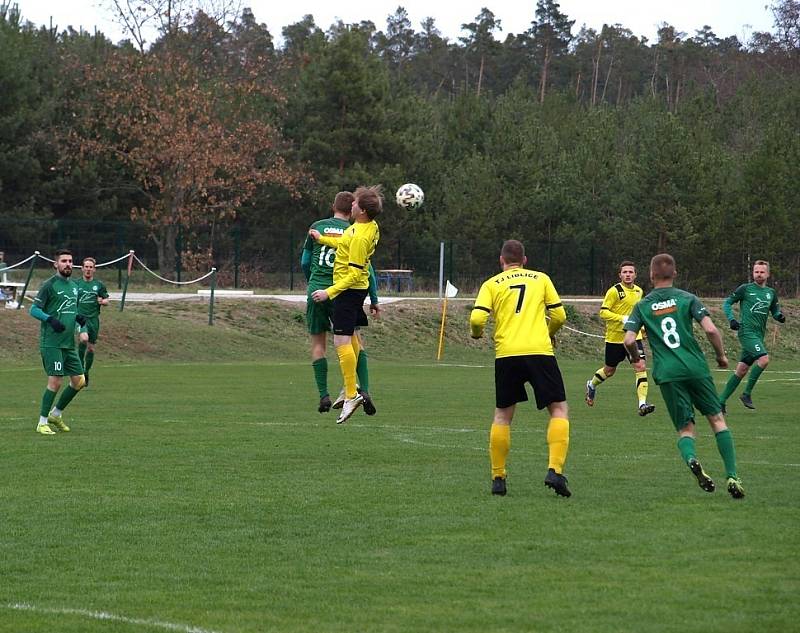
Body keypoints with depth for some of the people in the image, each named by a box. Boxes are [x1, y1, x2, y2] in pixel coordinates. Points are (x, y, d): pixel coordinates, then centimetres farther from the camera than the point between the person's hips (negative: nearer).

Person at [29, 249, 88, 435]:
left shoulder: (74, 287, 15)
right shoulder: (49, 285, -7)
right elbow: (34, 309, -7)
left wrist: (82, 327, 8)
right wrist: (50, 319, -22)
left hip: (69, 343, 8)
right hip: (51, 342, -8)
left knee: (79, 381, 7)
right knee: (55, 381, -12)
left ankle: (56, 414, 24)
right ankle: (42, 423, -1)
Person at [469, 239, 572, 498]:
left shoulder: (492, 284, 10)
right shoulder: (541, 279, 13)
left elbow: (477, 318, -2)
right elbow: (559, 315, 11)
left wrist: (476, 333, 21)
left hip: (506, 355, 1)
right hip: (540, 351, -1)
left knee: (502, 416, 15)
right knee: (559, 409, 7)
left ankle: (498, 478, 13)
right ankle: (555, 469, -11)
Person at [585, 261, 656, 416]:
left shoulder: (638, 291, 8)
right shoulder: (614, 291, -12)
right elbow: (603, 312, -16)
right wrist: (622, 318, -25)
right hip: (615, 337, -4)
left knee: (640, 367, -14)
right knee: (609, 370, 12)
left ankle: (643, 403, -19)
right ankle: (592, 385, 44)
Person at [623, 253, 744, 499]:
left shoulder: (642, 306, 8)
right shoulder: (687, 298, 4)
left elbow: (629, 340, -2)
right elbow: (710, 329, -7)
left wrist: (637, 359, 19)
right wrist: (721, 355, 10)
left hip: (667, 373, 1)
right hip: (696, 368, -1)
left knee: (685, 428, 8)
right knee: (717, 419, 10)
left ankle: (691, 458, -27)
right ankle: (732, 476, -3)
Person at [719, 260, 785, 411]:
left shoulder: (771, 293, 15)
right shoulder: (745, 289, 0)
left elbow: (775, 312, 23)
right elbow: (727, 303, 5)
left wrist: (780, 316, -1)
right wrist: (731, 319, -10)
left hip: (759, 335, 6)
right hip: (746, 331, -6)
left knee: (741, 369, 5)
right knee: (764, 359, -24)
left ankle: (722, 400, 13)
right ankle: (747, 394, -13)